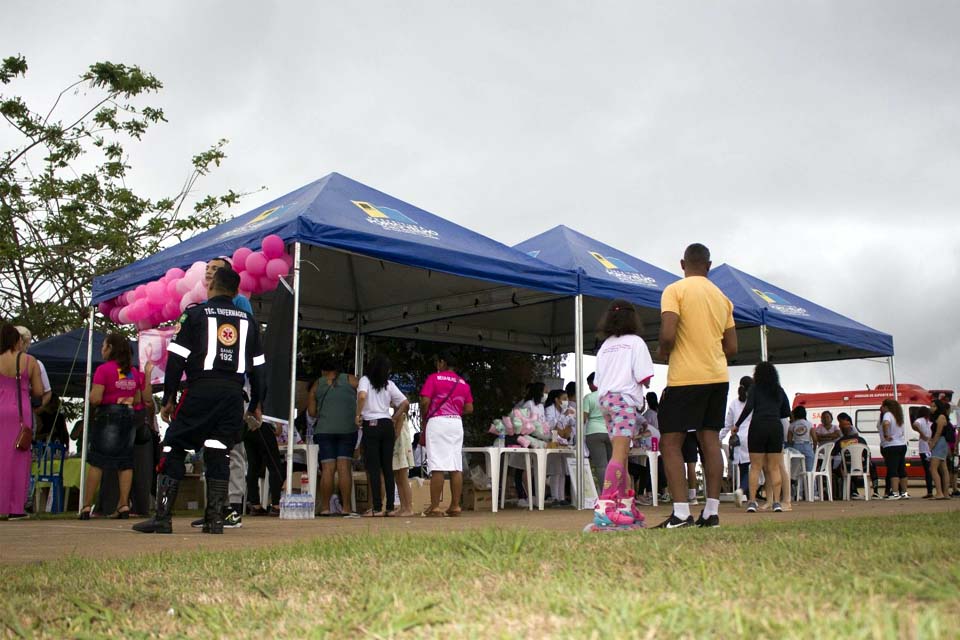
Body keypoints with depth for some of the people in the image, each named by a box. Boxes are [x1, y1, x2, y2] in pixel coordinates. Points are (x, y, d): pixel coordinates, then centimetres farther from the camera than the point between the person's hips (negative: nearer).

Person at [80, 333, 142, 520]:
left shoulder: (104, 369, -8)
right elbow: (138, 400, 14)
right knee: (125, 462, 4)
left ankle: (87, 506, 1)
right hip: (129, 416, 5)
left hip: (108, 415, -5)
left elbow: (95, 399, -15)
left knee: (97, 462, 0)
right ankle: (124, 504, 1)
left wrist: (90, 396, 6)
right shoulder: (133, 371, 9)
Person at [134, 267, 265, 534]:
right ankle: (215, 519, 2)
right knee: (218, 453, 7)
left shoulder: (195, 313, 4)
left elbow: (176, 359, -1)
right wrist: (256, 404, 24)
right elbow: (256, 367, 16)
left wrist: (168, 399, 3)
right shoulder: (248, 321, 15)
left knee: (173, 449, 2)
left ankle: (163, 517, -4)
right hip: (233, 393, 4)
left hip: (201, 391, -3)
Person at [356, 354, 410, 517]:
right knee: (388, 467, 7)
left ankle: (377, 508, -6)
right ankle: (390, 507, 6)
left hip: (371, 425, -4)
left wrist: (358, 415, -10)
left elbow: (362, 396, -21)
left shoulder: (365, 380, -1)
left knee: (373, 468, -2)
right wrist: (394, 418, 13)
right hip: (387, 425, 4)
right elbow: (405, 403, 5)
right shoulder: (389, 384, 9)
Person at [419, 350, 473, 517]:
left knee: (437, 467, -7)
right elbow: (469, 408, 10)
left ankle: (434, 508, -8)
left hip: (437, 421, -5)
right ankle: (455, 506, 4)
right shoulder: (463, 383, 14)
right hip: (457, 422, 5)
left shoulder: (434, 378, 0)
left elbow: (425, 401, -9)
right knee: (456, 467, 4)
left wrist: (423, 420, 5)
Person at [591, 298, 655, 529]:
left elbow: (596, 382, 12)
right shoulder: (635, 342, 1)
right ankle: (604, 508, -26)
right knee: (620, 453, -15)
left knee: (621, 453, 13)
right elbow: (644, 379, -6)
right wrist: (642, 383, 15)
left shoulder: (604, 346, 16)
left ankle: (626, 505, 17)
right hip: (626, 399, -7)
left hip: (605, 400, 7)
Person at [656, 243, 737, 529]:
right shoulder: (722, 297, 14)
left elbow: (668, 335, -18)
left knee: (670, 443, -2)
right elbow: (732, 347, 13)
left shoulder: (675, 290, -6)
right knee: (710, 440, 7)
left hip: (686, 377, -6)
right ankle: (711, 511, 5)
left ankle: (681, 513, -10)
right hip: (719, 376, 6)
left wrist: (663, 353, 1)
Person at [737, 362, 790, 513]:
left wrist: (737, 425, -4)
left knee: (755, 467, 0)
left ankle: (752, 502, -4)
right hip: (776, 427, 3)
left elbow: (749, 407, -10)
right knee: (774, 467, 5)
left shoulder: (755, 388, 3)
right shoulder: (779, 390, 14)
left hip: (758, 426, -3)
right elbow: (787, 412, 15)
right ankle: (776, 502, 0)